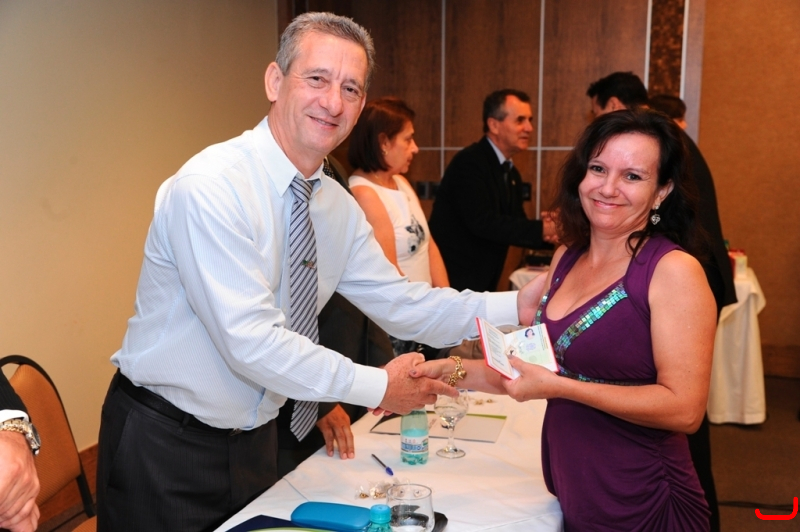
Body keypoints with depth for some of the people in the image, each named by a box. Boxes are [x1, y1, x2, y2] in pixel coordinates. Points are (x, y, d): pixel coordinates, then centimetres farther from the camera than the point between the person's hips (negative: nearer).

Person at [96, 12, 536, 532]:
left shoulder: (339, 207, 0)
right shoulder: (210, 188, -25)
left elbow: (400, 303, 3)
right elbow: (251, 340, -29)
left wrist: (516, 305, -7)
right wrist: (376, 386, -23)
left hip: (254, 439, 7)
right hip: (164, 448, -6)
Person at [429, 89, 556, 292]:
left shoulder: (512, 174, 11)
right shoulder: (469, 162, -15)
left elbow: (515, 224, 11)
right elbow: (482, 222, -24)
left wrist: (546, 231, -10)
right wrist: (540, 230, -22)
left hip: (484, 282, 8)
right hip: (452, 279, -8)